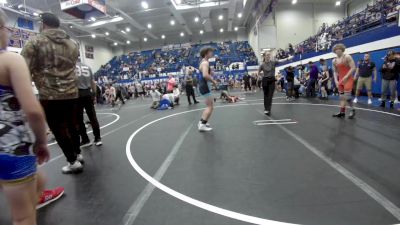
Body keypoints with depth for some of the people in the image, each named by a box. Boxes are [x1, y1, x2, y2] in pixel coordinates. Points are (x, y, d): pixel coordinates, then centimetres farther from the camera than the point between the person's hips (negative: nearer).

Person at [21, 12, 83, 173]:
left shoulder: (35, 42, -3)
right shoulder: (72, 44, 12)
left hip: (50, 95, -5)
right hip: (72, 93, 5)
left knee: (59, 130, 4)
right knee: (72, 125, 18)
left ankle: (73, 162, 10)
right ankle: (78, 154, 31)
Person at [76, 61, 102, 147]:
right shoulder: (87, 67, 13)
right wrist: (94, 95, 16)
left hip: (77, 94, -3)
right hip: (88, 93, 4)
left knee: (79, 119, 6)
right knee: (93, 117, 6)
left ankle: (85, 140, 12)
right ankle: (98, 138, 7)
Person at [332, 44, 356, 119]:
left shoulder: (347, 57, -8)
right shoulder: (334, 61, 9)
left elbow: (353, 68, -13)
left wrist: (346, 76, -22)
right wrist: (336, 81, 0)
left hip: (348, 79, -6)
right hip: (340, 80, 6)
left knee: (347, 96, -12)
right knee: (341, 97, 7)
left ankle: (352, 110, 7)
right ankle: (342, 112, 11)